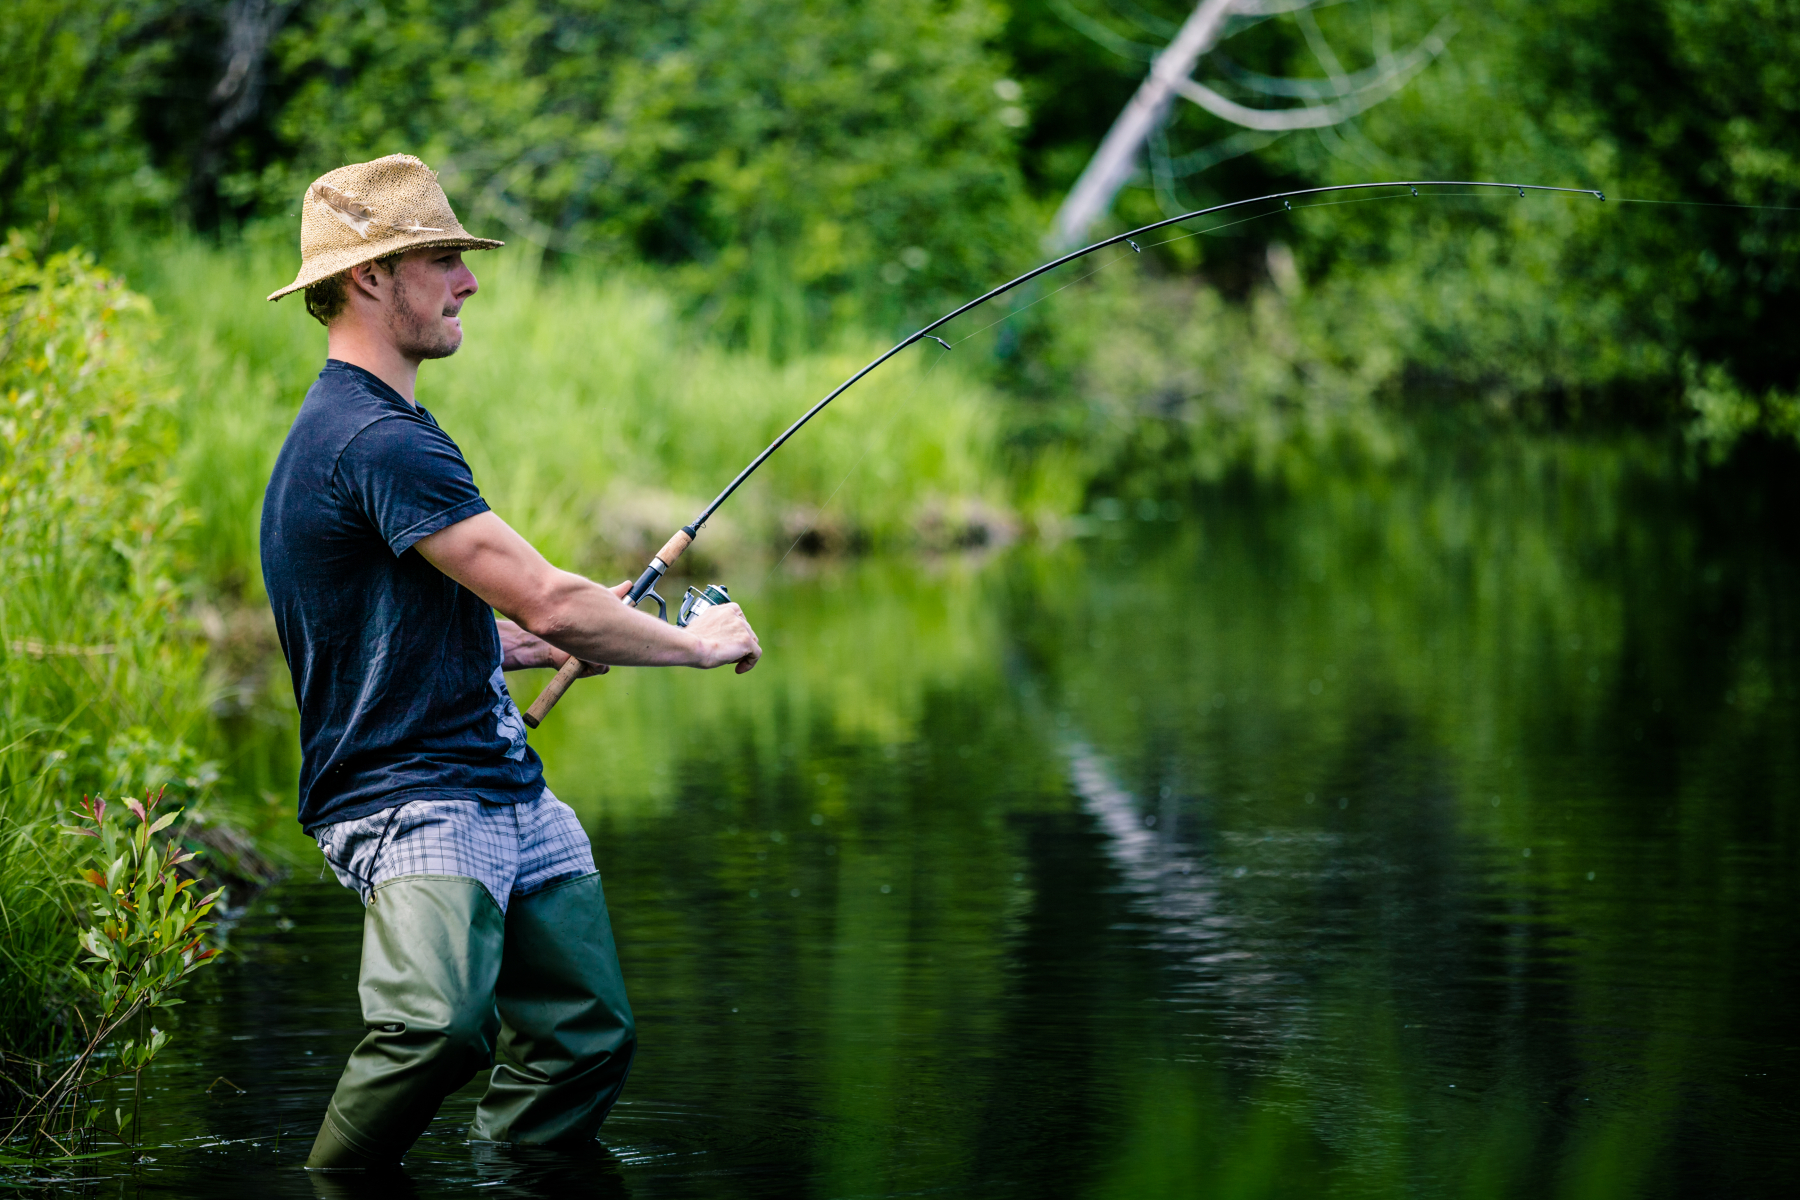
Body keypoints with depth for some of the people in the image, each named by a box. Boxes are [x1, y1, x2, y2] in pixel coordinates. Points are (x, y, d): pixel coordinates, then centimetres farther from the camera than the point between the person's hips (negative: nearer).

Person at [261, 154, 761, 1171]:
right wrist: (701, 645, -4)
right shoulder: (381, 440, -16)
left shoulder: (342, 429, 19)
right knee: (440, 1026, -31)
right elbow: (547, 603, -18)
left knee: (586, 1035, 6)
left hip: (511, 794, 11)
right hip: (410, 803, -11)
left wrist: (540, 642, 23)